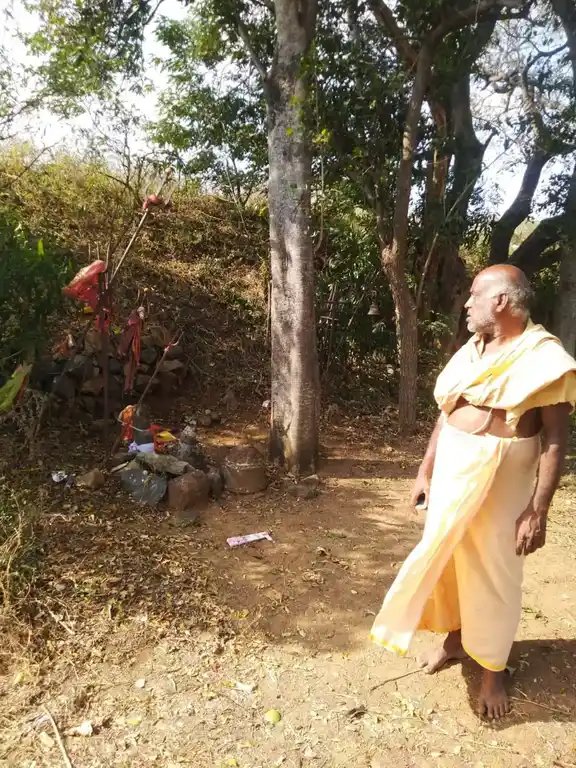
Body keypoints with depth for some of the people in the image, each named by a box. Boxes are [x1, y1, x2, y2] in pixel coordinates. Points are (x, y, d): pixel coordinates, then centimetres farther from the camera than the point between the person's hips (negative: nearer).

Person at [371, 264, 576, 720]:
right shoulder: (470, 351, 6)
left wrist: (538, 510, -17)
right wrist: (426, 471, 10)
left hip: (500, 482, -6)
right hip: (452, 472, 6)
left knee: (491, 571, 7)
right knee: (446, 558, 17)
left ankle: (494, 670, 30)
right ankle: (455, 639, 42)